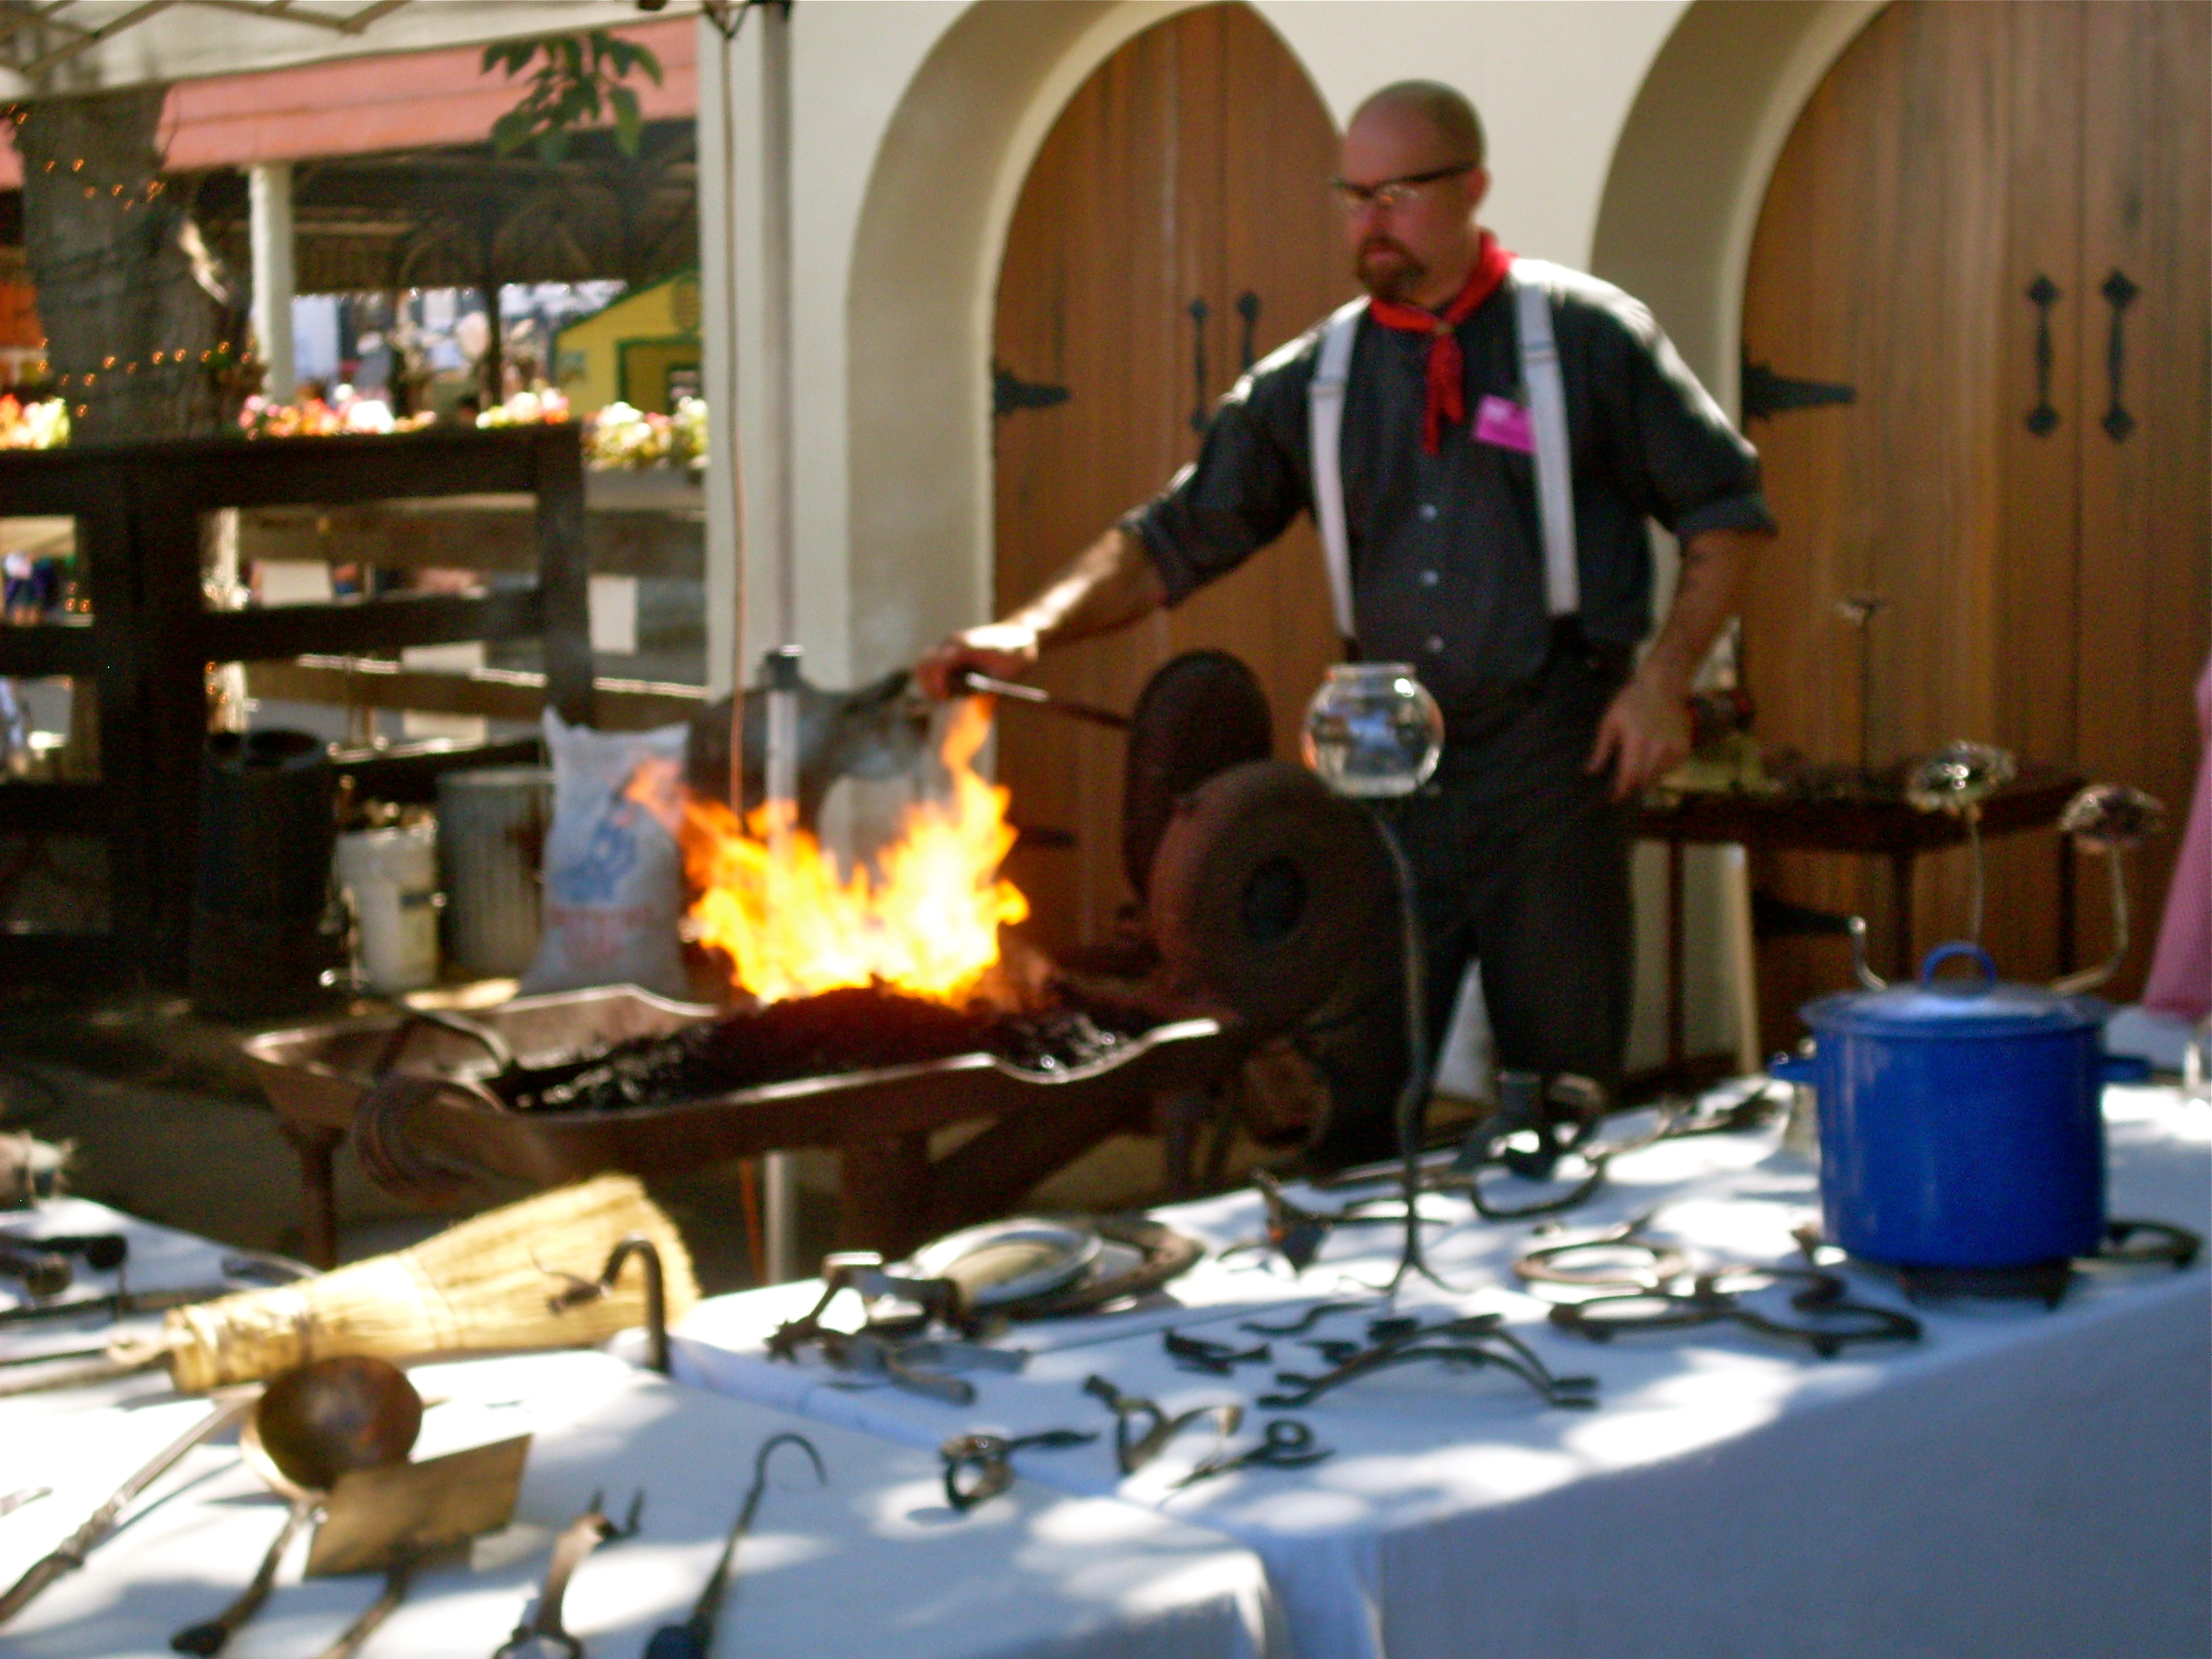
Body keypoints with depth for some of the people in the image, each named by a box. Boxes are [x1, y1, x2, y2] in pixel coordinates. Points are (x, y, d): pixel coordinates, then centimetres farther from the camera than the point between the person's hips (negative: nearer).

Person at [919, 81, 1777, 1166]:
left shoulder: (1586, 335, 0)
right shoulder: (1312, 382, 9)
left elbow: (1725, 510, 4)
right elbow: (1175, 539, 7)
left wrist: (1665, 678, -7)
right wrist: (1035, 628, -9)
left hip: (1554, 755, -3)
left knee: (1563, 1082, 4)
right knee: (1354, 1086, 5)